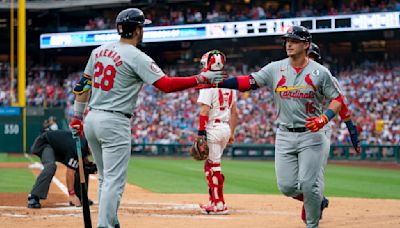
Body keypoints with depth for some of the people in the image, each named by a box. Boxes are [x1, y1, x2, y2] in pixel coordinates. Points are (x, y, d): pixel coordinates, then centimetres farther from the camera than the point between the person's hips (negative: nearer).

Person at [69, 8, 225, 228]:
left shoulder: (100, 51, 10)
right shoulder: (136, 57, -12)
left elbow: (83, 85, 14)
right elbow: (166, 84, -18)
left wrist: (77, 116, 21)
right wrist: (201, 78, -12)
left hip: (91, 119, 8)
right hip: (115, 123, -8)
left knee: (106, 178, 17)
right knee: (114, 180, -6)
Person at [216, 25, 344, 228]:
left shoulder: (319, 72, -3)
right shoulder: (275, 69, 3)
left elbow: (337, 99, 0)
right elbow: (248, 82, -6)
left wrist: (325, 118, -19)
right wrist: (218, 82, -21)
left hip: (312, 134, -3)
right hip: (285, 135, 3)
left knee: (308, 184, -9)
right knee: (287, 186, 1)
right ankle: (316, 202, 30)